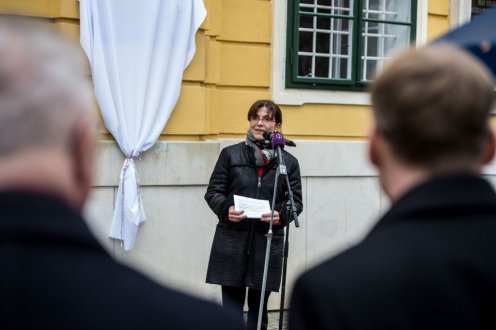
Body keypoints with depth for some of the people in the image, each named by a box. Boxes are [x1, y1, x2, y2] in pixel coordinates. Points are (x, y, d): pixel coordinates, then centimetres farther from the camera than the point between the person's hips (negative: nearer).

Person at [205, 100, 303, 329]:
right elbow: (213, 192, 5)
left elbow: (296, 201, 7)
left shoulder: (289, 162, 7)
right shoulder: (230, 154, 5)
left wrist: (281, 215, -15)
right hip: (232, 242, -1)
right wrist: (225, 209, -16)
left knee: (259, 308, 10)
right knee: (231, 307, 2)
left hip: (267, 243, 1)